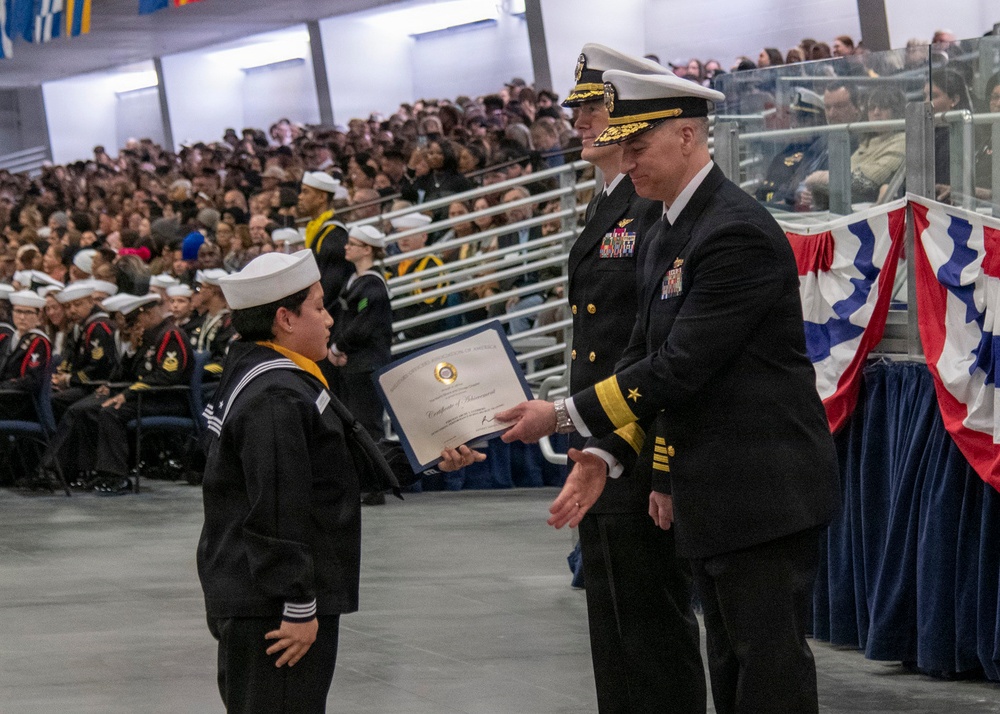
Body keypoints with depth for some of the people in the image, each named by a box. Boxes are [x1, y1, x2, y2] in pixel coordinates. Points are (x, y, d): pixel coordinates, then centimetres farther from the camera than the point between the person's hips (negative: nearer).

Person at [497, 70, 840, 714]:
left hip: (765, 489, -10)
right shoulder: (666, 238, 14)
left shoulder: (738, 233, -19)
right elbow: (646, 354, 15)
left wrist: (564, 416, -17)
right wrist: (601, 455, 2)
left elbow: (680, 367, -22)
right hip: (712, 496, 10)